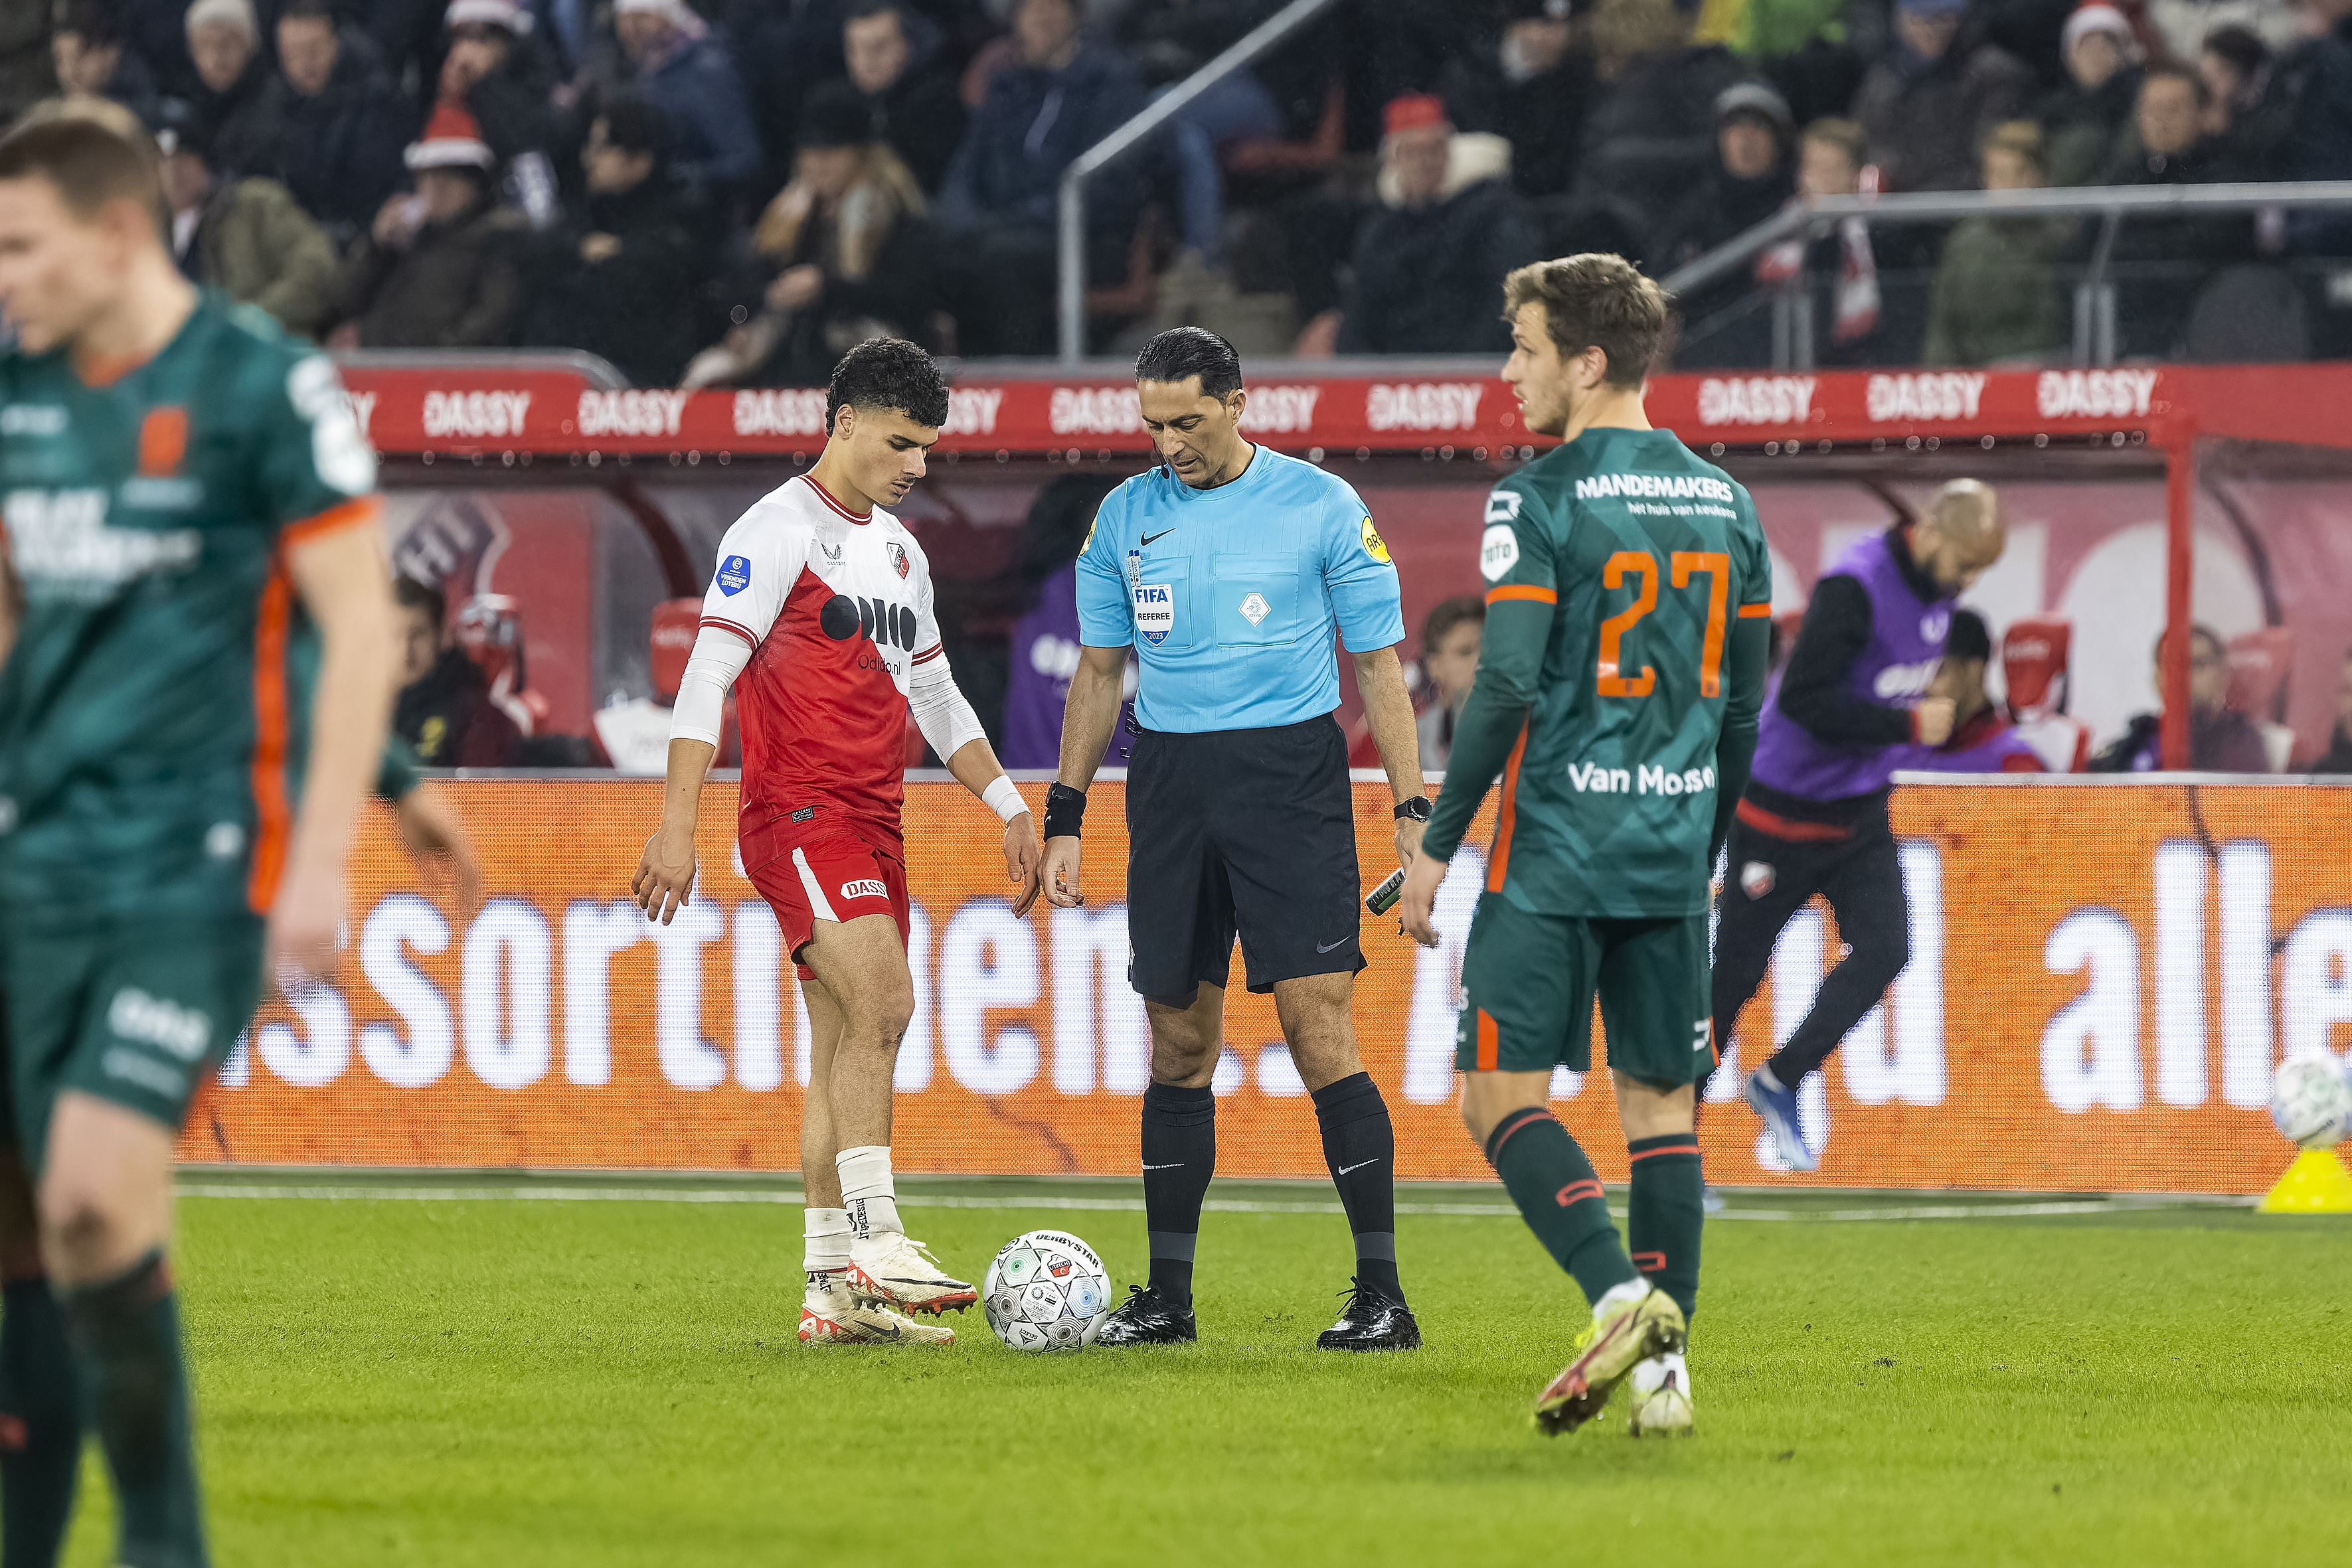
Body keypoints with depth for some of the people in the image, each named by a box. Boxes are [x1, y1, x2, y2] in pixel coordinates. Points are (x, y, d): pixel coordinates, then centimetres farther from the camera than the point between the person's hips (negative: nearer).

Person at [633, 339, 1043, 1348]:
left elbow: (935, 695, 28)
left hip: (873, 823, 9)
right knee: (884, 1000, -24)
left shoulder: (900, 551, 19)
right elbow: (707, 675, -13)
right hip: (798, 813, -9)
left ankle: (833, 1294, 9)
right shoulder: (778, 531, -7)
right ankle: (875, 1245, -28)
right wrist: (677, 827, -20)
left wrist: (1011, 808, 21)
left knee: (845, 1050, 7)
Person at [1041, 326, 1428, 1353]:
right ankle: (1168, 1296, 15)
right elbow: (1099, 672, 15)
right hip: (1168, 783, 4)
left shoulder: (1323, 508, -2)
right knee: (1180, 1046, 7)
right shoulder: (1125, 517, 9)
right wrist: (1064, 820, 10)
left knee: (1319, 1029, -11)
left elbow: (1378, 667, 0)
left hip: (1291, 772, -4)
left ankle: (1383, 1294, -9)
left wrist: (1413, 813, -6)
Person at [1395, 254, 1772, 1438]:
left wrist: (1438, 845, -8)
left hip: (1555, 850, -6)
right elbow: (1743, 705, 15)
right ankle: (1663, 1364, 5)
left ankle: (1620, 1295, -20)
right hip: (1672, 852, 6)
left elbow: (1506, 688, -15)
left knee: (1500, 1093, -2)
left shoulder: (1540, 500, -9)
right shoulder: (1722, 506, 11)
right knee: (1659, 1103, 9)